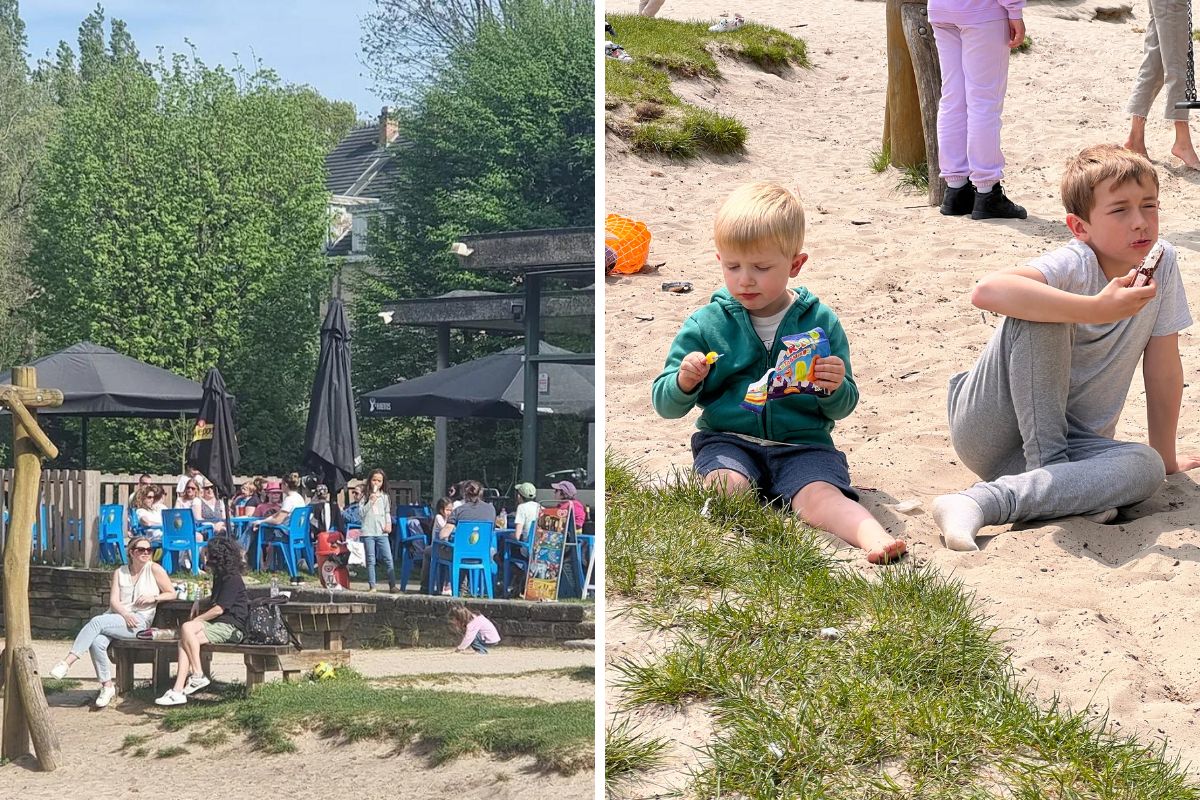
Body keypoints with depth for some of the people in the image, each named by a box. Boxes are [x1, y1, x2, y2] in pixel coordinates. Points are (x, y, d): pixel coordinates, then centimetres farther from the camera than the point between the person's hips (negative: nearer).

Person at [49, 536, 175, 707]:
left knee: (97, 622, -29)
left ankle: (67, 662, -32)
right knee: (97, 642, -29)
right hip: (118, 616, 4)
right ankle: (107, 685, -18)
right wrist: (125, 614, -14)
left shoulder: (154, 569, 8)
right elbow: (114, 601, 6)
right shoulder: (119, 572, 17)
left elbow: (171, 593, 9)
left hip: (140, 620, -4)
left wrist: (154, 598, -9)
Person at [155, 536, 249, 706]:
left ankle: (198, 675, -21)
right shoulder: (220, 577, 23)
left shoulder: (233, 579, -9)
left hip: (231, 628, -9)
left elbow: (219, 609, -14)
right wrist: (200, 603, 23)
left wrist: (196, 620, -5)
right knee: (184, 641, -15)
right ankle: (178, 690, -26)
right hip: (219, 626, 9)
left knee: (187, 628, -26)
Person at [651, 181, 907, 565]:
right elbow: (665, 404, 5)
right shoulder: (706, 324, 3)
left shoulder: (820, 322, 5)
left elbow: (842, 408, 10)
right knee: (727, 484, -34)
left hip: (802, 443, -2)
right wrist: (684, 383, -18)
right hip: (727, 441, 3)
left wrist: (836, 389, -14)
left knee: (819, 495, -32)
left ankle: (874, 538, -50)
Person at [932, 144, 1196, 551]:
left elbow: (1163, 368, 6)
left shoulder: (1162, 262, -4)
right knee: (1037, 312, -28)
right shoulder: (1076, 265, -20)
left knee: (1146, 467, -28)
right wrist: (1097, 309, -42)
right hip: (991, 430, -5)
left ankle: (986, 501, -32)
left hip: (1070, 440, 5)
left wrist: (1166, 456, 11)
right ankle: (1048, 468, -25)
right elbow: (987, 291, -41)